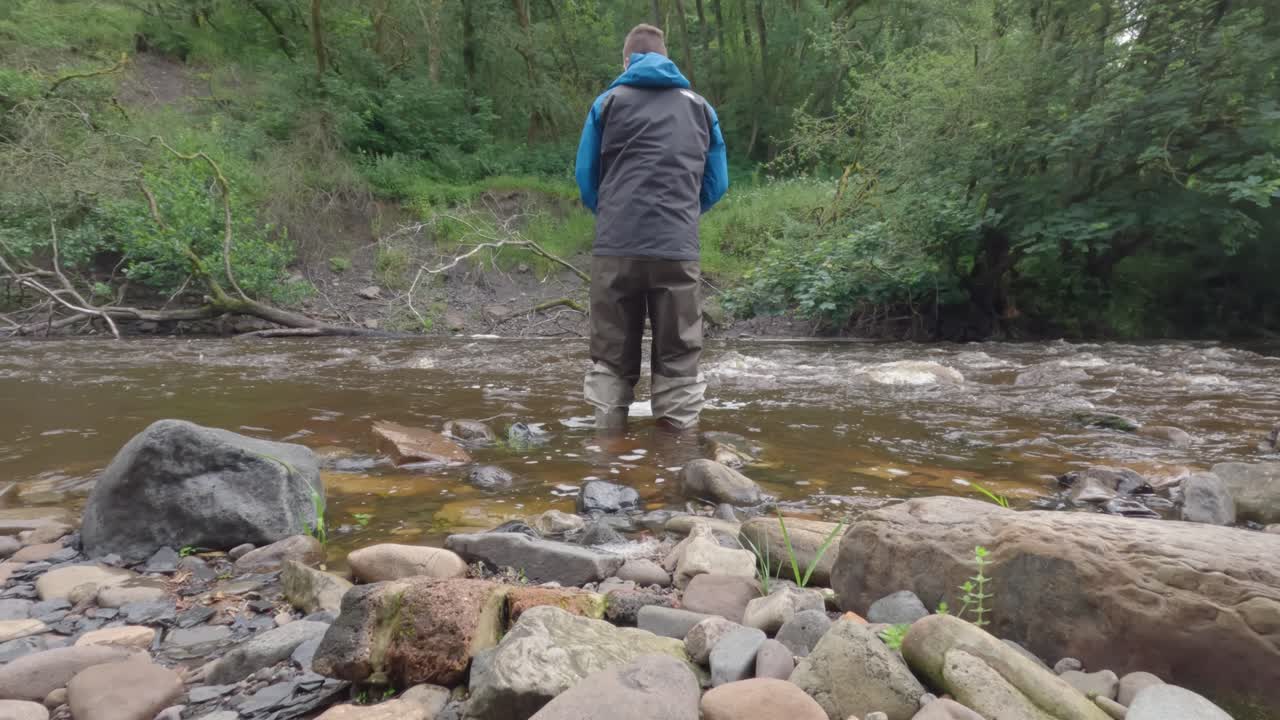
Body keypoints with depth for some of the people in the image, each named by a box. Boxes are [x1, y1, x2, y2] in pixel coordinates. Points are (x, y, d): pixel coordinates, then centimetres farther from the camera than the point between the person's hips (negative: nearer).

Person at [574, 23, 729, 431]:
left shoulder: (609, 102, 11)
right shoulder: (700, 107, 15)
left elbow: (585, 178, 11)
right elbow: (717, 184, 15)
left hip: (616, 247, 0)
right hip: (678, 249, 1)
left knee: (611, 360, 8)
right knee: (678, 361, 5)